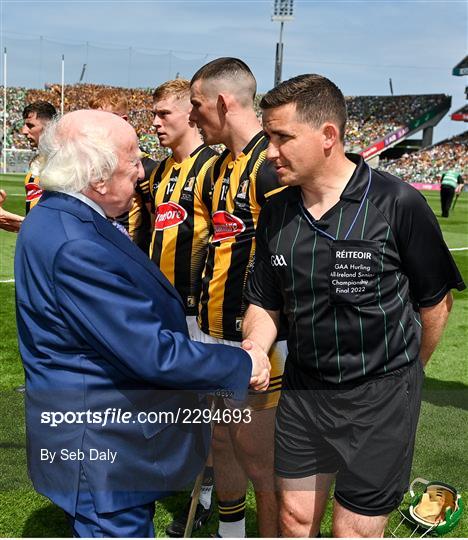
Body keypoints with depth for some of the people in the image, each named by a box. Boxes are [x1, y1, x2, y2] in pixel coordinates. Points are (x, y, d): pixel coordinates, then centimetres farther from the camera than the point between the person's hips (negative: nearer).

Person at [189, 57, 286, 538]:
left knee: (257, 457, 3)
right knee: (220, 443, 22)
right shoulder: (221, 165, 13)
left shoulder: (271, 164, -17)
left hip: (254, 339, -9)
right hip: (213, 330, 10)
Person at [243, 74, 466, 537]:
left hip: (380, 397, -4)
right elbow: (264, 304, 7)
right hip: (301, 390, 5)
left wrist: (401, 374, 6)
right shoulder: (275, 213, -1)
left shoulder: (398, 204, -16)